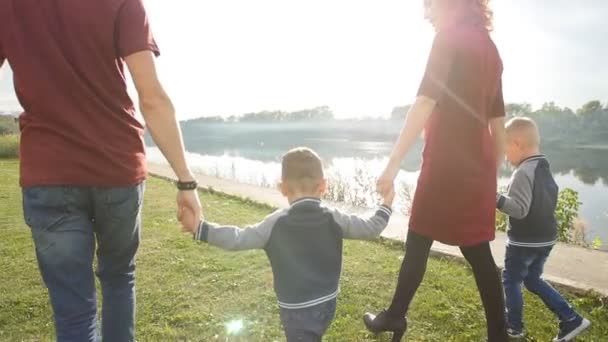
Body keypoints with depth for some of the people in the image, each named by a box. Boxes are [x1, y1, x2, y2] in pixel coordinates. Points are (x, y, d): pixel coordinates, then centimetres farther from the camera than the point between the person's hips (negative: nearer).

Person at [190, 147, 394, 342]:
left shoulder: (276, 224, -14)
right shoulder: (334, 219, -5)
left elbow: (238, 240, -15)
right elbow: (371, 229, 2)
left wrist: (200, 229, -8)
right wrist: (386, 205, 18)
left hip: (297, 309, -4)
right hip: (327, 304, 5)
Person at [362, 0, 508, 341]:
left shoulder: (450, 38, -5)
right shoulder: (490, 48, 17)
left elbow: (425, 104, -18)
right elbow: (498, 122, 17)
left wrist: (393, 164, -21)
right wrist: (492, 175, 23)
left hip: (447, 164, -7)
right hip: (478, 168, 7)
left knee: (418, 243, 7)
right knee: (479, 252, 11)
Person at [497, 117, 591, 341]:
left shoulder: (523, 172, -21)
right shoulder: (545, 169, 9)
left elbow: (520, 209, -29)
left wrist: (498, 199, -37)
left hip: (524, 241, -9)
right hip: (546, 238, 9)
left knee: (511, 280, 9)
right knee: (532, 280, 23)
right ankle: (571, 319, 22)